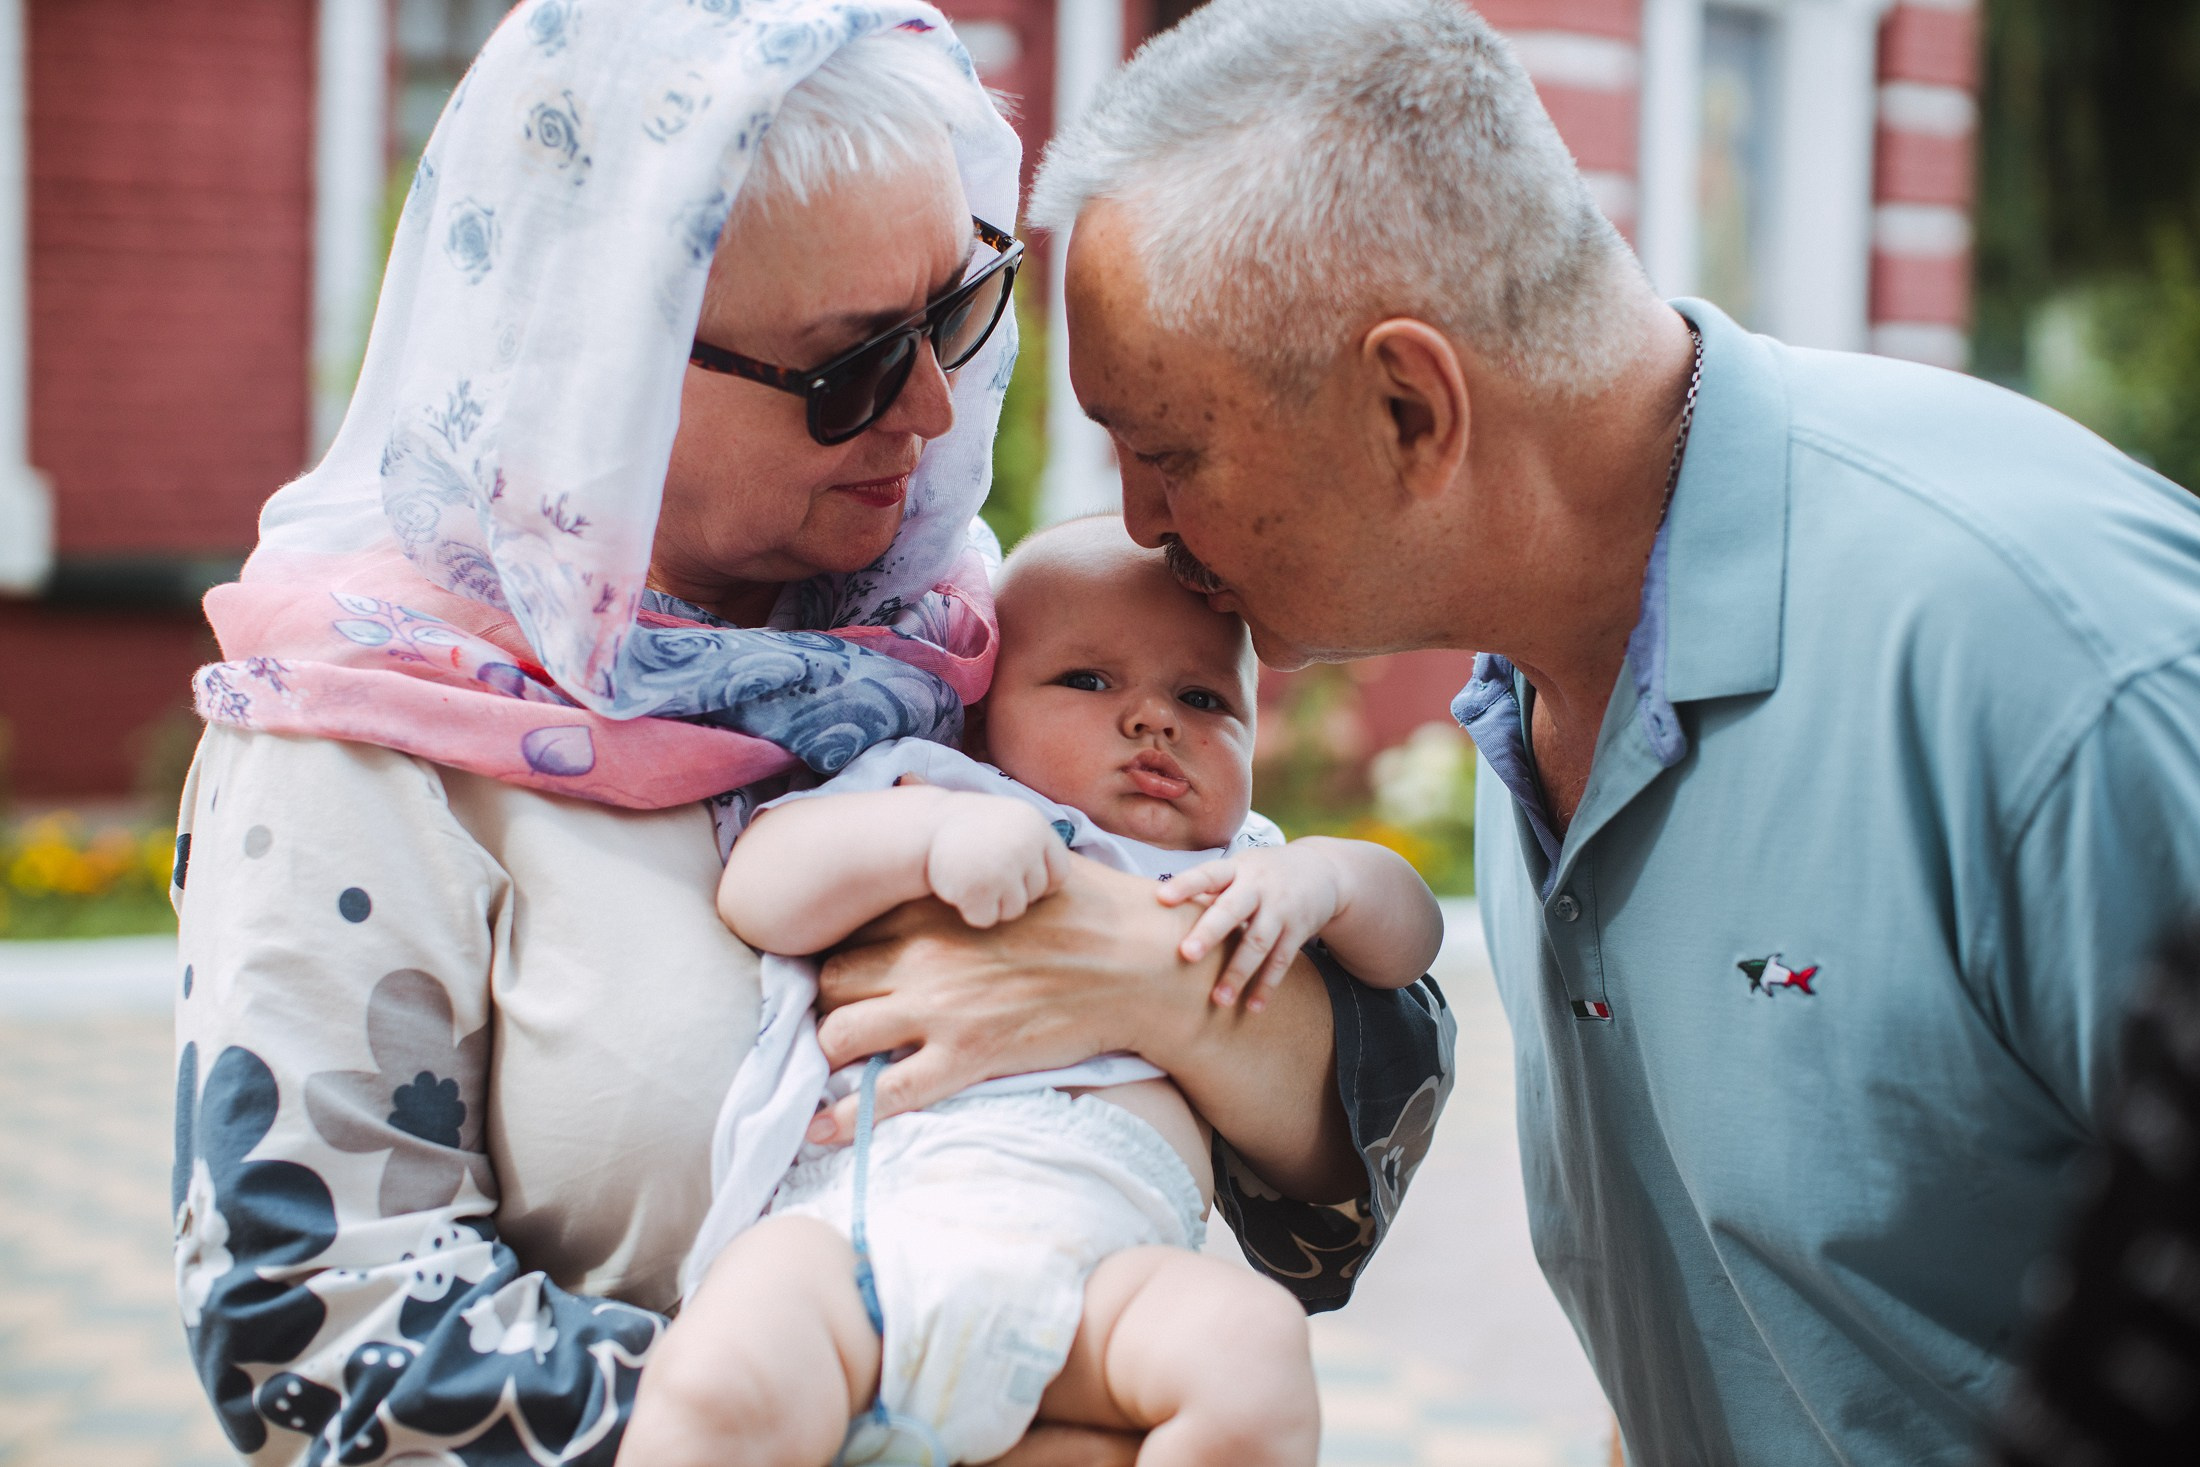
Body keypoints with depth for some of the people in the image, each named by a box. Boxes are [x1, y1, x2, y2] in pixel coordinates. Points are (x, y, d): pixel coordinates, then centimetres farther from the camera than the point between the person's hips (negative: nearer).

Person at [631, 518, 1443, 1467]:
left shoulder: (1246, 887, 33)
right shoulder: (927, 796, 23)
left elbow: (1408, 934, 30)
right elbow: (752, 892, 9)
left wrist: (1324, 875, 8)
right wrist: (933, 832, -6)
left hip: (1103, 1236, 2)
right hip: (855, 1208, -2)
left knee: (1254, 1350, -30)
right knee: (720, 1387, -33)